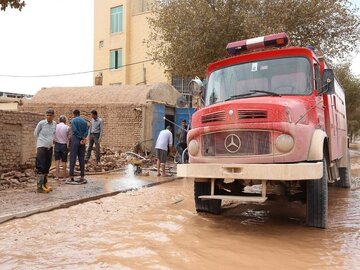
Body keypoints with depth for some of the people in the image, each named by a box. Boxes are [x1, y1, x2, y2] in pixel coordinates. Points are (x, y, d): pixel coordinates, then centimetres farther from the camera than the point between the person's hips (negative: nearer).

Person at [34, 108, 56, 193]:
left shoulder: (54, 124, 5)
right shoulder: (41, 123, -9)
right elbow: (36, 134, 3)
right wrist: (42, 141, 10)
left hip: (50, 147, 6)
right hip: (41, 147, -6)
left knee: (47, 167, 12)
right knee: (41, 167, -8)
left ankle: (45, 184, 24)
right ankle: (40, 186, -7)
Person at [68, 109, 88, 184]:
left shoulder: (73, 120, -3)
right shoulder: (84, 121, 11)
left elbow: (75, 130, -12)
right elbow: (86, 131, 0)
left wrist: (82, 138, -7)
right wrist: (83, 138, -10)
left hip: (75, 140, -4)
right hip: (82, 142, 4)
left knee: (73, 159, -2)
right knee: (82, 159, 6)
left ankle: (71, 177, -4)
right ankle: (82, 177, 7)